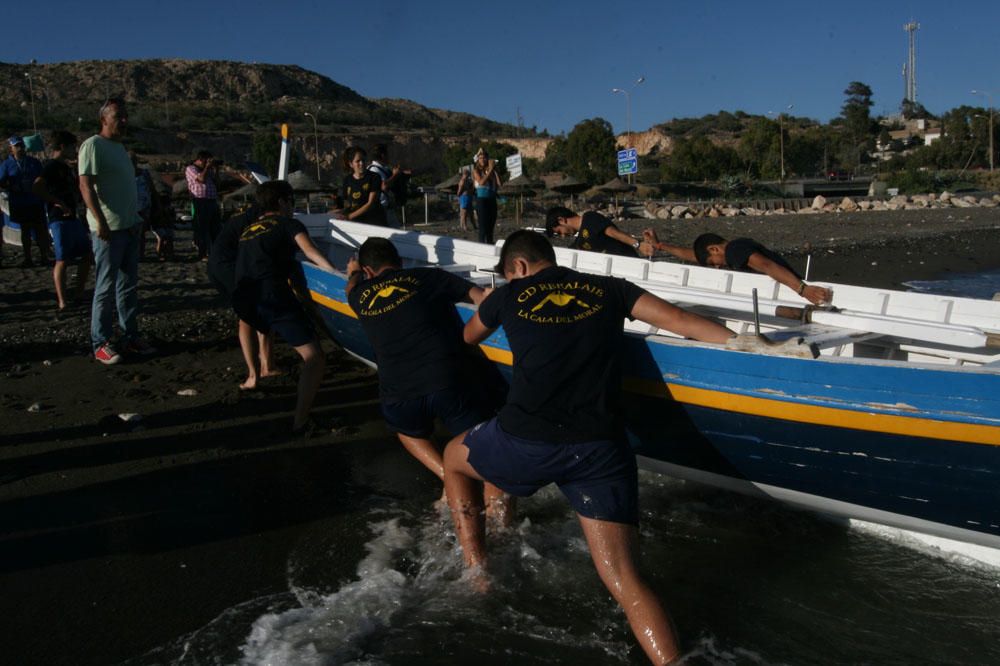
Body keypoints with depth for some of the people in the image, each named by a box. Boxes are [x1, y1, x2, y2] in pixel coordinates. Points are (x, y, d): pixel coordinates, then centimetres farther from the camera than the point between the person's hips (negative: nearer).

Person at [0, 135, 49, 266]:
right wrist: (14, 189, -18)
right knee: (25, 230, 6)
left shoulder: (34, 162, 8)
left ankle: (44, 257, 5)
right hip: (18, 204, 0)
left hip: (36, 202, 1)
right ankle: (27, 259, 11)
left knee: (40, 229, -2)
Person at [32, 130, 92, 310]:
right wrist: (59, 203, -23)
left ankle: (79, 295, 21)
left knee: (87, 255, 13)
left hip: (73, 218, 9)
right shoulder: (52, 166, -11)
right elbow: (37, 188, -26)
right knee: (62, 260, -7)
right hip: (60, 220, -9)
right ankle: (62, 303, -4)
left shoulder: (66, 167, 18)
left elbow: (76, 188, 33)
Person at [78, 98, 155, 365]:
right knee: (105, 288, -3)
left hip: (129, 227, 8)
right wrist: (100, 221, -24)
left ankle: (130, 337, 19)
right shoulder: (93, 145, -10)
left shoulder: (120, 147, 17)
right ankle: (101, 343, 4)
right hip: (108, 229, -8)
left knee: (129, 286, 11)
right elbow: (85, 186, -17)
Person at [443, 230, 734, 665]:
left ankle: (476, 575, 31)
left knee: (454, 458, 31)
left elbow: (469, 337, 35)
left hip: (527, 441, -1)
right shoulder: (609, 289, 15)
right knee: (624, 581, 3)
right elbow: (681, 321, 9)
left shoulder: (510, 295, 14)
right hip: (602, 449, 2)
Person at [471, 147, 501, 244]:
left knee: (491, 227, 9)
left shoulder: (489, 170, 10)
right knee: (483, 228, -7)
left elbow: (499, 183, -1)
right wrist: (490, 170, -17)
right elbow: (481, 182, -18)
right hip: (481, 200, -5)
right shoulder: (476, 170, 0)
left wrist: (495, 170, -2)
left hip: (492, 200, 5)